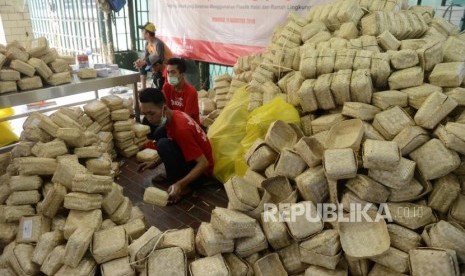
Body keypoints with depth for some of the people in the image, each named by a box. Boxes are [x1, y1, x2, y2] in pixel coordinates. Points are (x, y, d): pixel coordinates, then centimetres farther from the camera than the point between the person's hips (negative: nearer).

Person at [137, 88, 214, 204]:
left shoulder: (181, 128, -31)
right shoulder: (174, 115, -4)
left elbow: (204, 163, -30)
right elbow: (172, 147, 13)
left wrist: (180, 185, -38)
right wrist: (155, 163, 5)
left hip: (201, 171, -9)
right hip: (190, 158, 9)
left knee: (163, 144, -27)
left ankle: (184, 187, -13)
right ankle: (173, 175, 11)